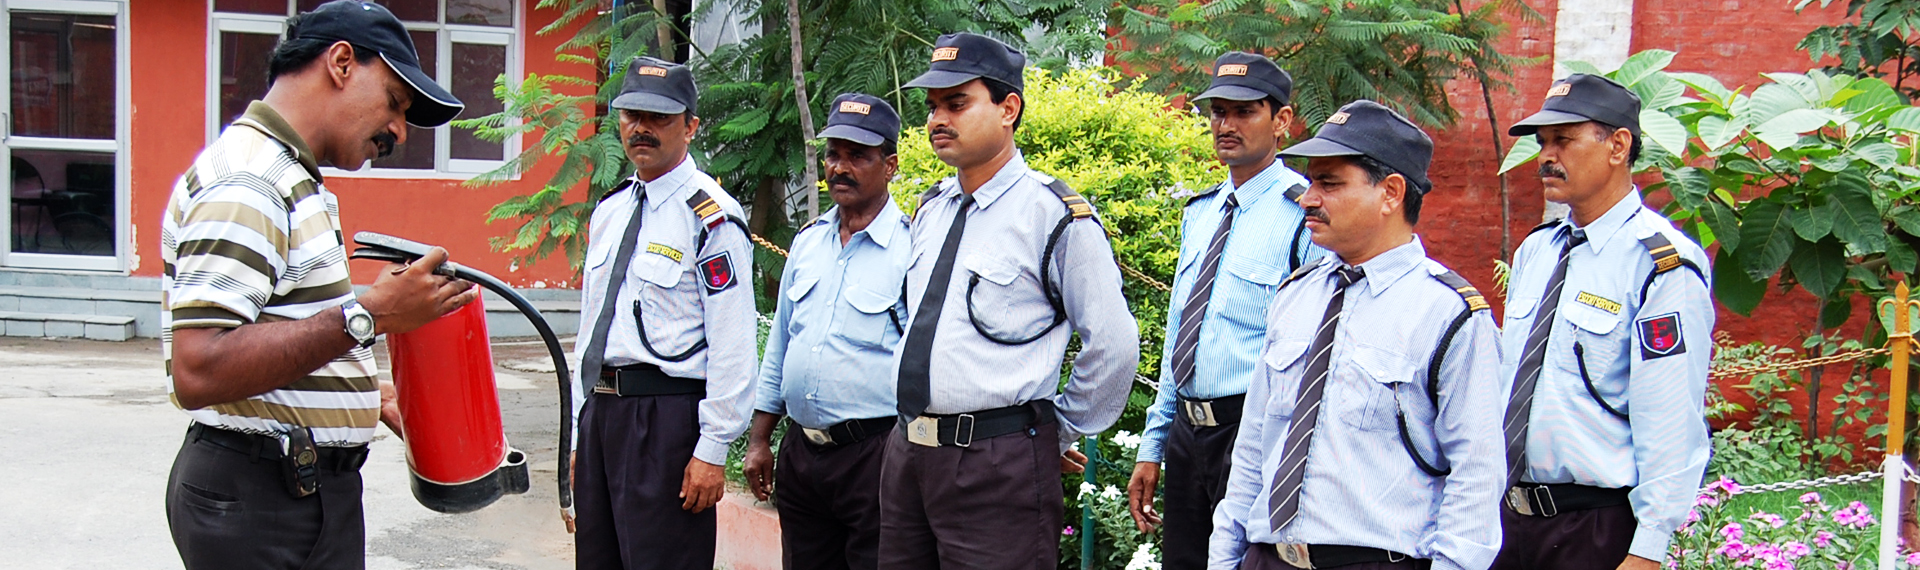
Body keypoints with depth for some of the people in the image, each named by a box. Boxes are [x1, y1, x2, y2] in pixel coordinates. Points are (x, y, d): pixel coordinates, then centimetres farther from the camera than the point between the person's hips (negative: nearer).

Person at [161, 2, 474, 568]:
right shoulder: (246, 181, -17)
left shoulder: (288, 180, 17)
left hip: (305, 481, 10)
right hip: (259, 498, -10)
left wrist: (375, 395, 13)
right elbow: (199, 372, -28)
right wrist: (367, 315, -28)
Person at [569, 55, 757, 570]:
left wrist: (712, 449, -16)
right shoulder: (609, 211, 14)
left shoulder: (710, 217, -10)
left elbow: (732, 344, -14)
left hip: (666, 416, -7)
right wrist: (580, 427, 17)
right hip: (600, 408, 8)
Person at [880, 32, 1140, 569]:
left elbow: (1113, 347, -9)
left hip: (998, 466, -7)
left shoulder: (1057, 216, -10)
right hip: (907, 453, 7)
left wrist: (1059, 434, 0)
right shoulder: (929, 210, 12)